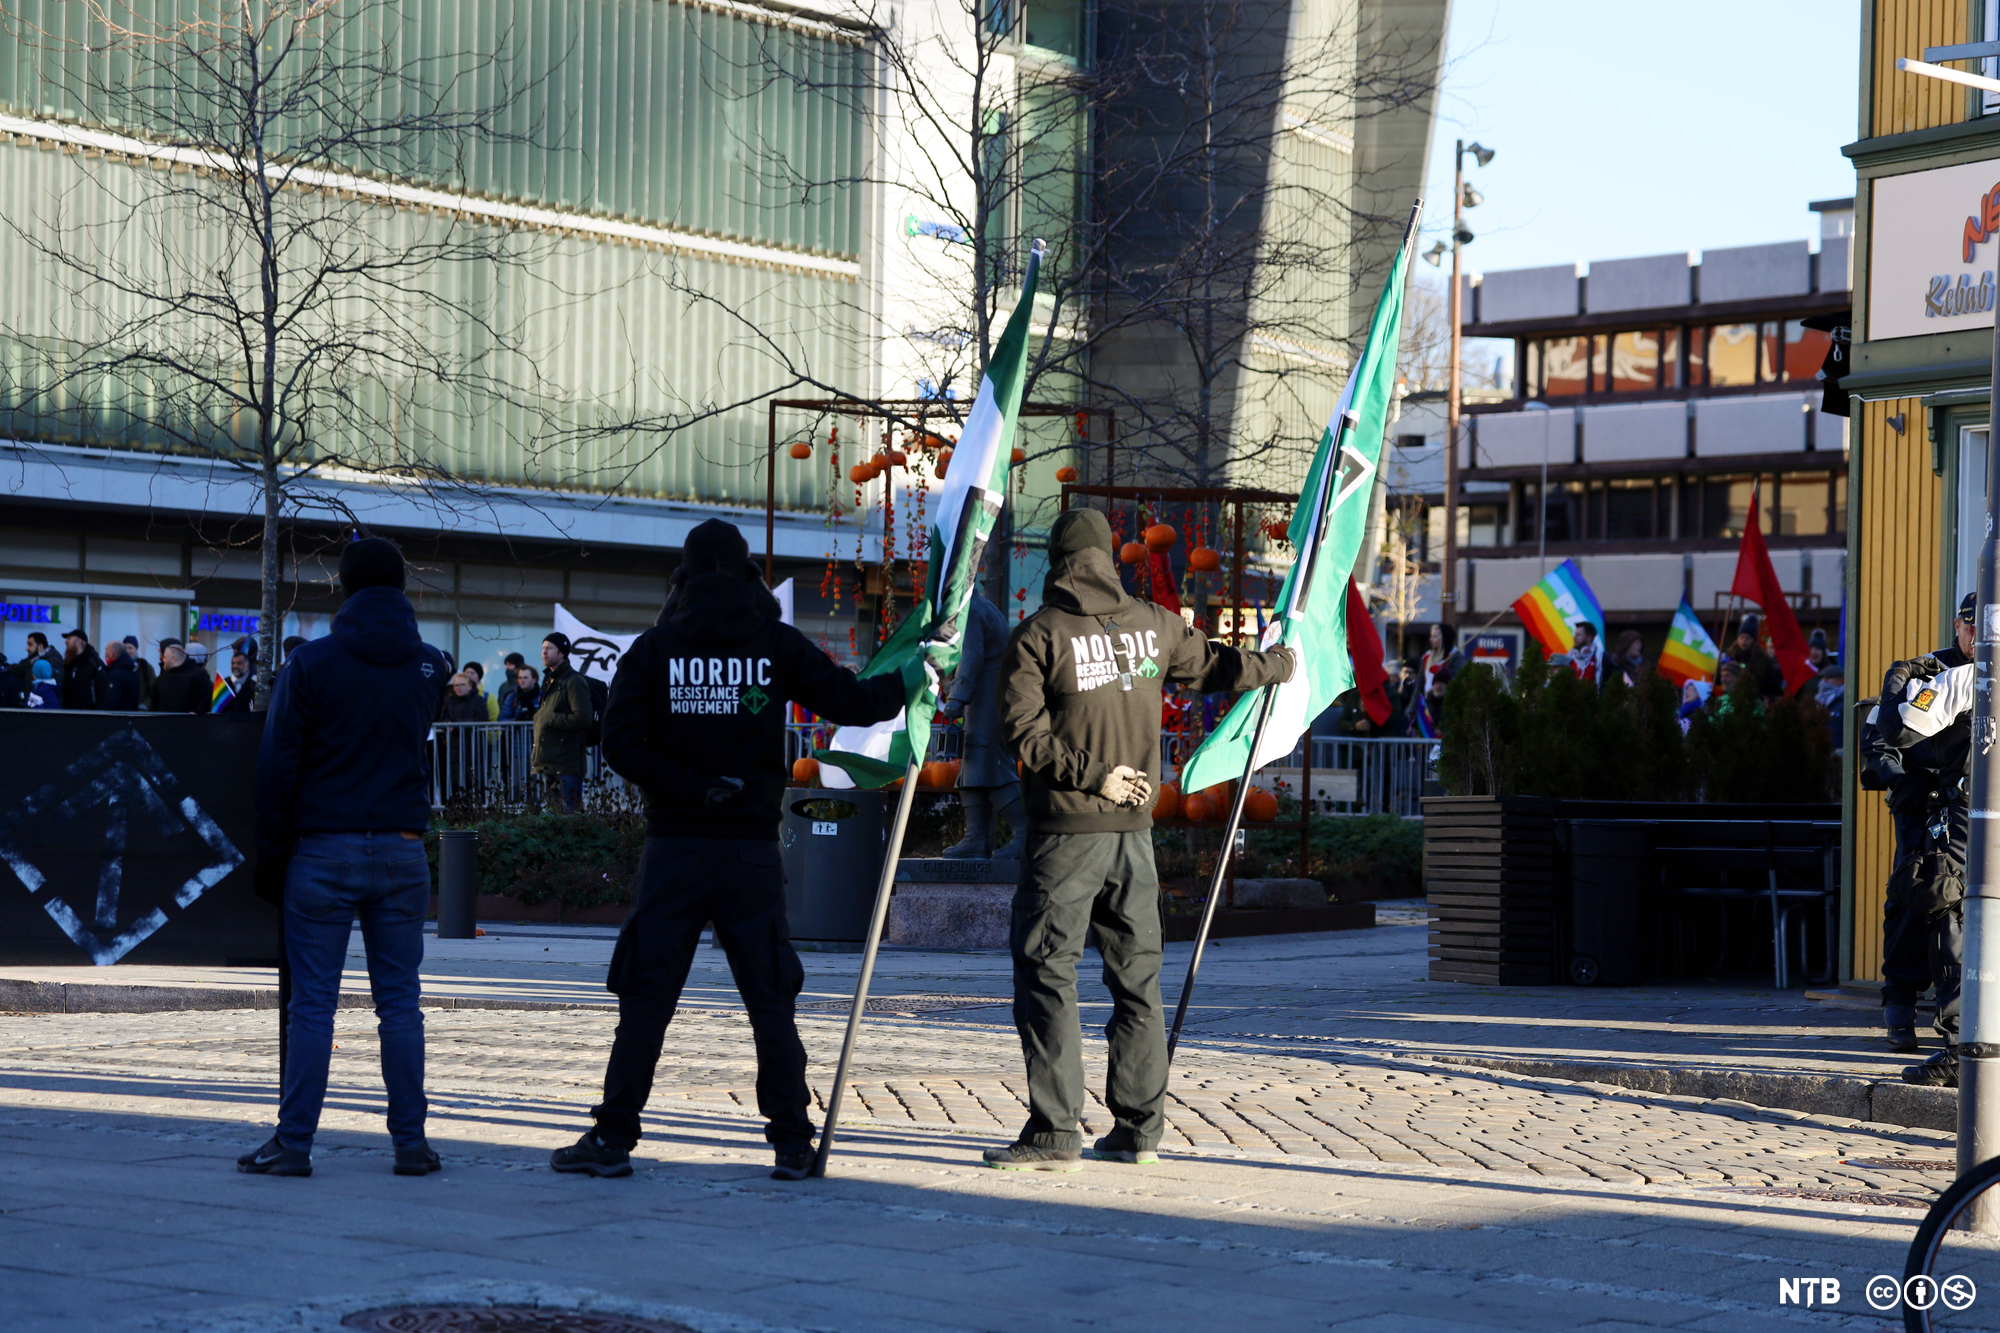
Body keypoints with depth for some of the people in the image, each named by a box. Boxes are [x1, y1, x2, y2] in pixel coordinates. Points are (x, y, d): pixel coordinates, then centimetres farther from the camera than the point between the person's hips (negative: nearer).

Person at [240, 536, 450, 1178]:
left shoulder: (313, 663, -6)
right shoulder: (430, 666, 5)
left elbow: (278, 765, -5)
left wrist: (271, 854, -1)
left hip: (325, 852, -3)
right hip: (402, 852, 3)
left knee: (312, 1003, 0)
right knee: (400, 1001, 7)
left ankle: (294, 1142, -1)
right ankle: (411, 1142, 7)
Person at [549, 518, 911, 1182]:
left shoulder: (653, 649, 1)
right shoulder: (778, 645, 1)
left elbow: (621, 744, -9)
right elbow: (850, 701, 2)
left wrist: (691, 787, -6)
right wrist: (910, 680, 19)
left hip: (673, 847, 0)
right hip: (752, 850, 0)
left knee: (645, 1000, 3)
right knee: (771, 1003, 6)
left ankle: (612, 1139, 3)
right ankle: (793, 1144, 5)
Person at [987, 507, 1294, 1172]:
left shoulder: (1039, 633, -7)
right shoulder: (1152, 624, 7)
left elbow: (1025, 731, -15)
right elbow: (1216, 666, 23)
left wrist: (1090, 773, -11)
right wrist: (1279, 663, 41)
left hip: (1064, 831, -5)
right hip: (1135, 828, 5)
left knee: (1046, 972, -2)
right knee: (1136, 975, 11)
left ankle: (1053, 1134, -7)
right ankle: (1137, 1129, 13)